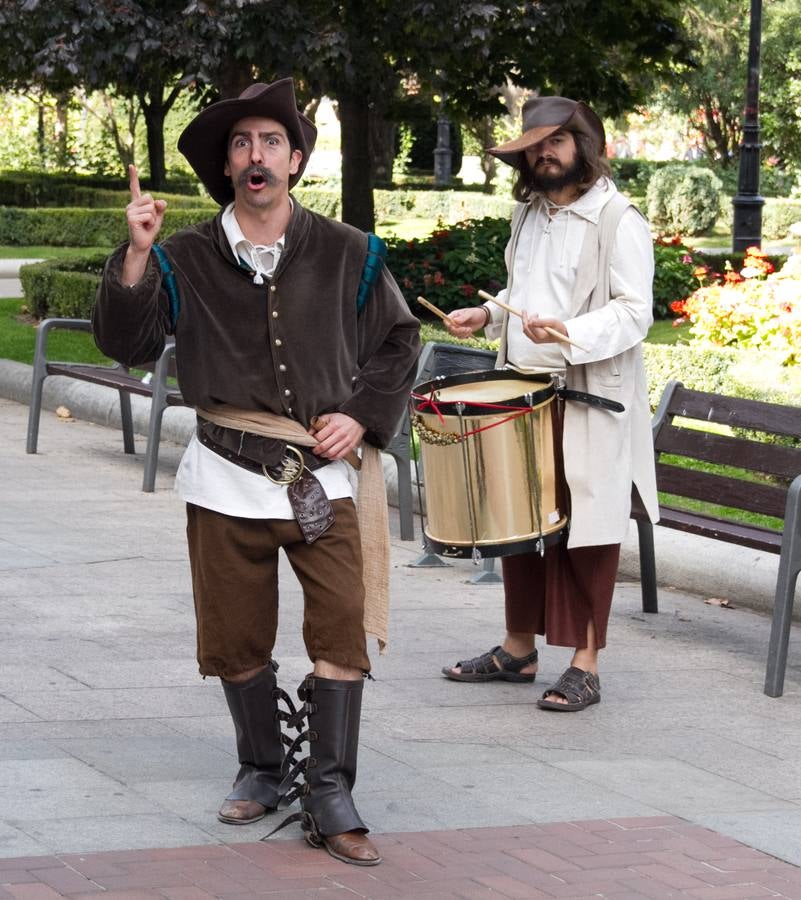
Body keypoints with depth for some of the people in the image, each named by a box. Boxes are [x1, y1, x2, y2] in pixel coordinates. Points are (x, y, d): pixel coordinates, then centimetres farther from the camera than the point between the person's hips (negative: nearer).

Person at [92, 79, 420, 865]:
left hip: (321, 476, 0)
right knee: (236, 640, 8)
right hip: (227, 479, 1)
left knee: (341, 631, -8)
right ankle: (263, 770, 28)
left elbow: (398, 342, 13)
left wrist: (361, 415, 0)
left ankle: (329, 794, -1)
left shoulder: (347, 255, 4)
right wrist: (136, 256, -18)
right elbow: (128, 343, -6)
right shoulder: (186, 259, 2)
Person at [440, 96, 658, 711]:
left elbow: (634, 312, -16)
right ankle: (518, 648, 23)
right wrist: (487, 317, 12)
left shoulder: (617, 220, -9)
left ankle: (586, 666, 2)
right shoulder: (528, 213, 16)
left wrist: (569, 334, -30)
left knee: (586, 530, -3)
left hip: (589, 402, -7)